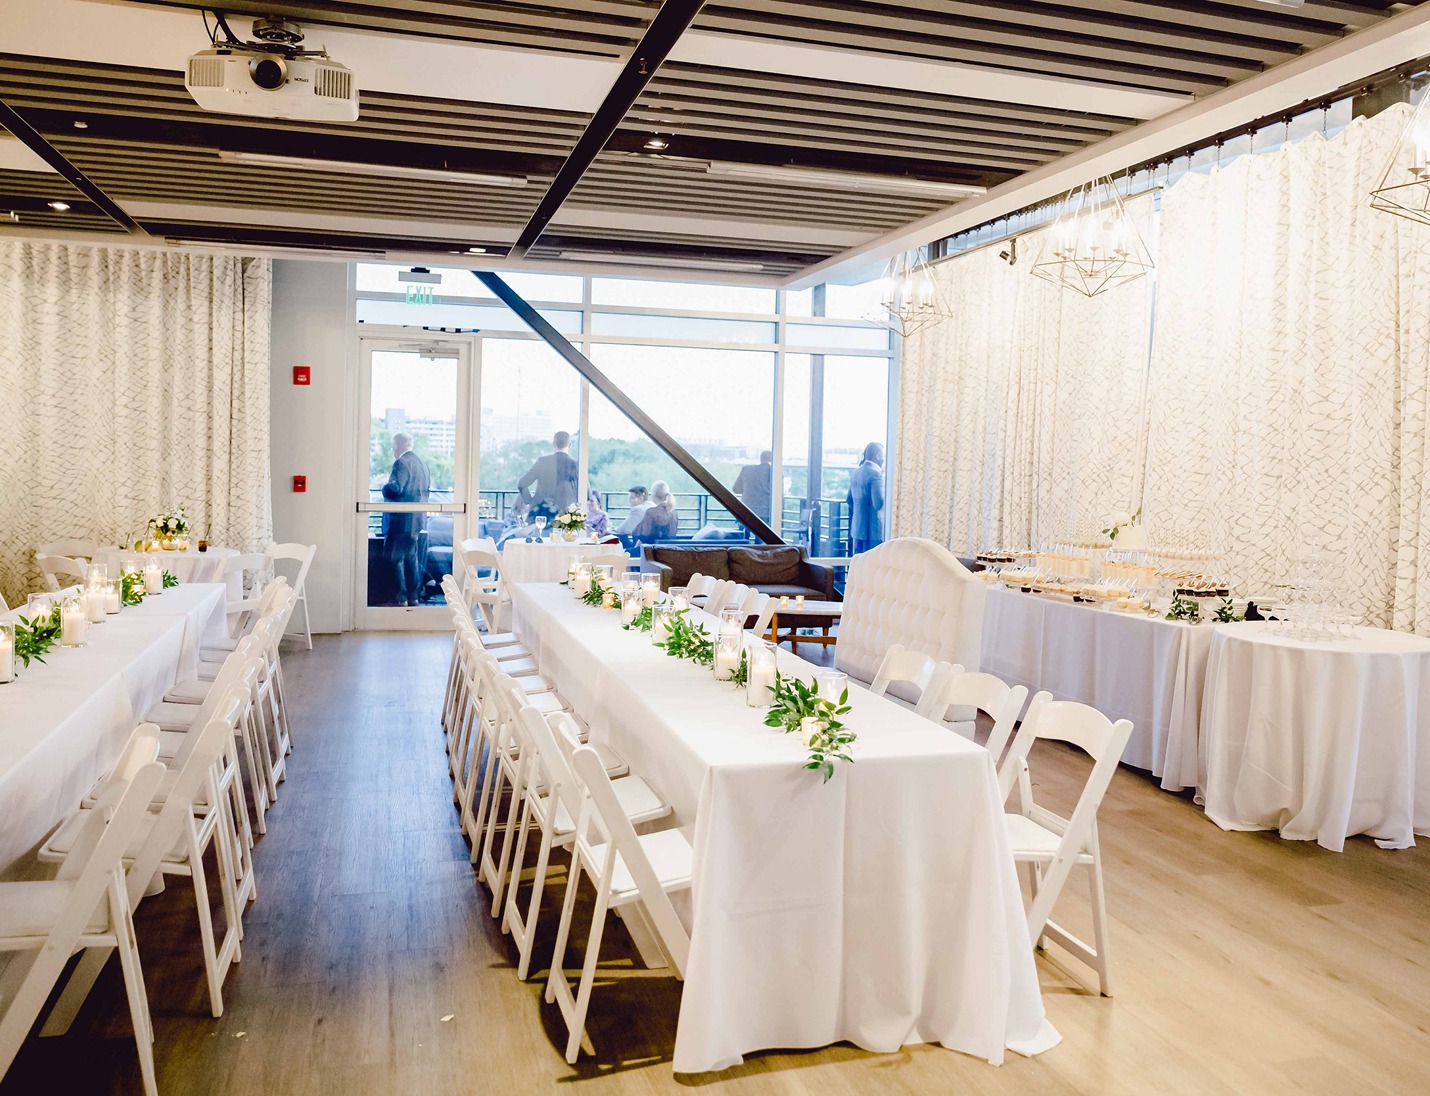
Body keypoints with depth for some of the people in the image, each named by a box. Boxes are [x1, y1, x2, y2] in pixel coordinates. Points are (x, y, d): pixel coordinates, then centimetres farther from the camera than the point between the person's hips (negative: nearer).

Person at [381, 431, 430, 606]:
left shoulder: (401, 463, -15)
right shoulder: (421, 463, 11)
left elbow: (394, 489, -23)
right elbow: (427, 487, 19)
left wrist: (384, 486, -3)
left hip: (402, 518, -8)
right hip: (418, 518, 9)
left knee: (395, 558, -2)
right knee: (411, 555, 15)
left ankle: (401, 597, -2)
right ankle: (414, 596, 16)